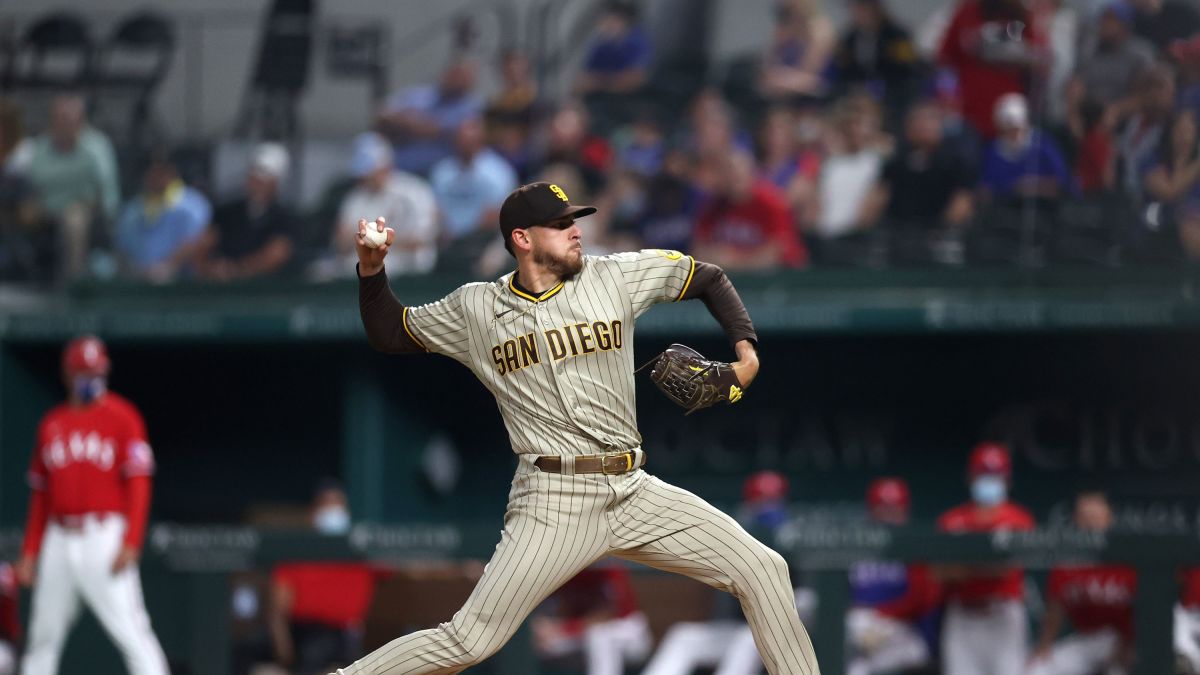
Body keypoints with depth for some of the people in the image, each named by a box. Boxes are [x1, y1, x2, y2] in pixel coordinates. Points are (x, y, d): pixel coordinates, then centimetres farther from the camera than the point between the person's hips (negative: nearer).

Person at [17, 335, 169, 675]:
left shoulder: (122, 416, -1)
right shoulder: (52, 424, 14)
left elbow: (138, 483, -6)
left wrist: (130, 543, -16)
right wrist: (30, 551, 14)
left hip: (104, 537, -5)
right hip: (59, 541, 5)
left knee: (130, 630, -13)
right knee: (43, 634, 9)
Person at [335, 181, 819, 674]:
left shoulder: (614, 277, 6)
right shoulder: (476, 309, 3)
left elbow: (708, 279, 17)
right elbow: (389, 334, 15)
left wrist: (745, 349, 3)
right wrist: (371, 269, -1)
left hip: (635, 493, 3)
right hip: (555, 500, -3)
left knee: (762, 570, -2)